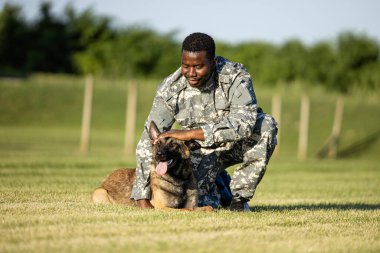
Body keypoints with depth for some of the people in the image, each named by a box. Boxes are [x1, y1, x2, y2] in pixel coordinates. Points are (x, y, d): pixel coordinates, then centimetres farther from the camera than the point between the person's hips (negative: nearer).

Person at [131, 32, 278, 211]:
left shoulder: (236, 77, -25)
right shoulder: (170, 88, -19)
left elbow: (244, 123, -40)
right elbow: (148, 143, -19)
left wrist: (190, 133, -47)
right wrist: (142, 199, -27)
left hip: (238, 143, -1)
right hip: (202, 150, 1)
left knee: (266, 124, -32)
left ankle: (238, 195, -14)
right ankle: (219, 185, 15)